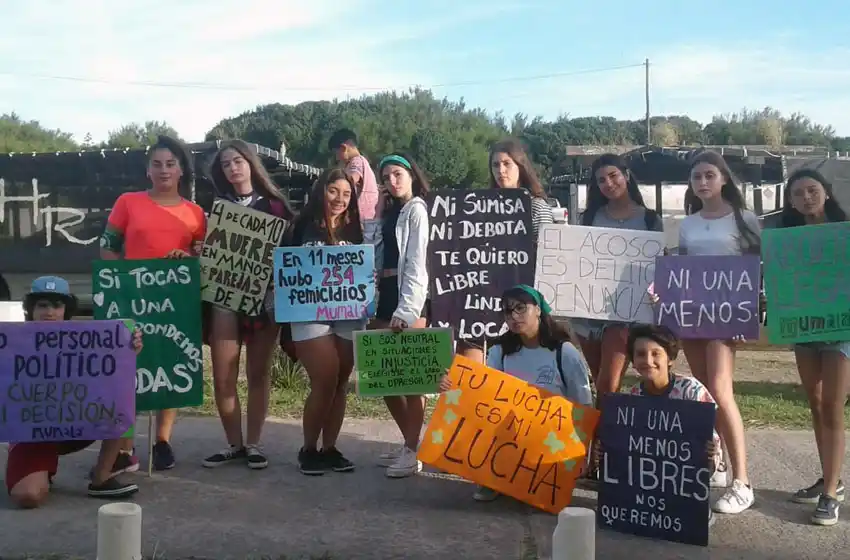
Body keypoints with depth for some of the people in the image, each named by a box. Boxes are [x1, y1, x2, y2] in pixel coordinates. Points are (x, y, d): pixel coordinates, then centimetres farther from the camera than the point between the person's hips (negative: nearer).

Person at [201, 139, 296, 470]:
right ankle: (234, 443, 11)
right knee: (222, 377, -3)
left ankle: (253, 443, 14)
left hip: (266, 295, -2)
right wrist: (200, 251, -6)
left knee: (259, 374, 4)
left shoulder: (273, 204, 6)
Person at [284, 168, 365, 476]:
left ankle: (329, 448, 18)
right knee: (325, 382, -9)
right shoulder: (301, 228, 1)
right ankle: (308, 449, 8)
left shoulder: (355, 231, 11)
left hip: (350, 315, 4)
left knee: (340, 383, 6)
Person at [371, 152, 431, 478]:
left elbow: (418, 264, -13)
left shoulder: (418, 211, -4)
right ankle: (408, 443, 22)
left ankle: (413, 452, 3)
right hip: (386, 295, 9)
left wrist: (406, 309, -20)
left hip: (410, 298, -9)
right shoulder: (390, 212, 22)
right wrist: (374, 299, 7)